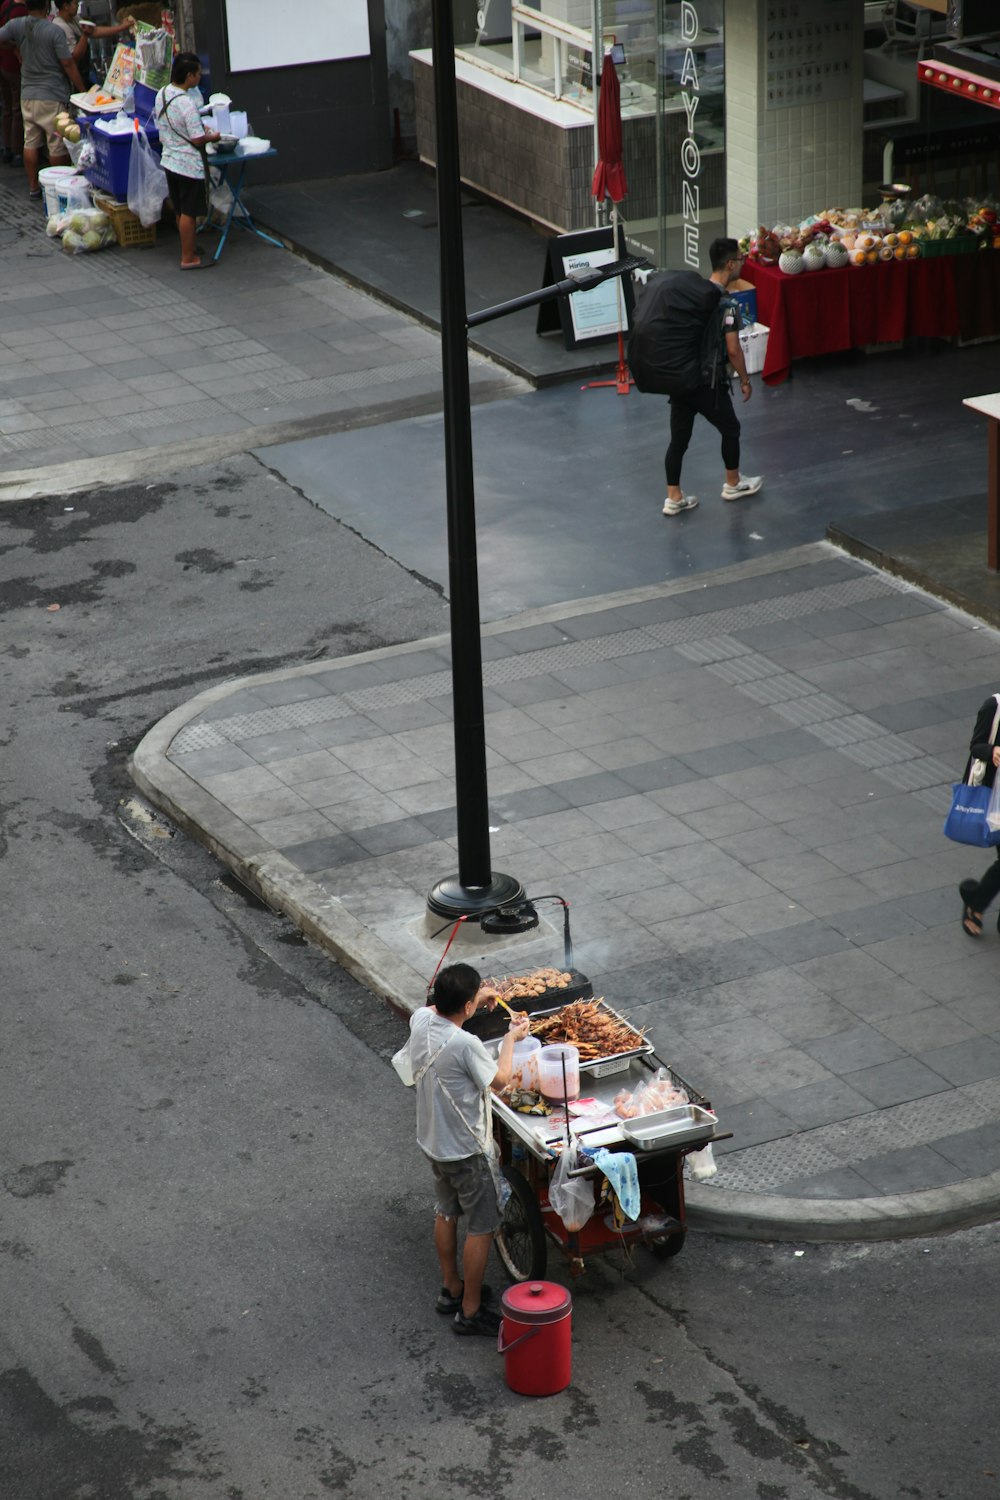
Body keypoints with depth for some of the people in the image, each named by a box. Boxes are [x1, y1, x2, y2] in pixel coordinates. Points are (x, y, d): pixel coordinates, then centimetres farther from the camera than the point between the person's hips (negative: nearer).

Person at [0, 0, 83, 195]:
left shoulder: (16, 26, -5)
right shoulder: (53, 31, -17)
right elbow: (68, 64, -14)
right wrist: (82, 90, -4)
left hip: (27, 95, 5)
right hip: (52, 96, -5)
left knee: (31, 142, 12)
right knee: (58, 146, 4)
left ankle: (33, 187, 18)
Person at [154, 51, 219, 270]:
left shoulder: (161, 95, 0)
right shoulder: (186, 104, -25)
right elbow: (198, 140, -23)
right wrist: (213, 137, -2)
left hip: (169, 160, 8)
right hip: (189, 166, -8)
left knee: (180, 211, 20)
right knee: (189, 213, 2)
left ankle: (188, 248, 34)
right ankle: (188, 258, 9)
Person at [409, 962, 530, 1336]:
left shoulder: (421, 1022, -11)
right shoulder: (465, 1044, -32)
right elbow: (500, 1079, -15)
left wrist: (477, 999, 18)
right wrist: (511, 1038, -2)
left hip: (433, 1143, 8)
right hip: (468, 1151, -8)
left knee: (446, 1213, 25)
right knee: (481, 1228, 6)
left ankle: (451, 1289, 40)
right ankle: (470, 1311, 14)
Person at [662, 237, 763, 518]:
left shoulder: (690, 289, 4)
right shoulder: (725, 304, -18)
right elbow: (733, 349, -18)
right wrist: (745, 380, -4)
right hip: (706, 383, -6)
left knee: (679, 438, 11)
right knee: (730, 429, 17)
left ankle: (673, 498, 15)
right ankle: (733, 484, 34)